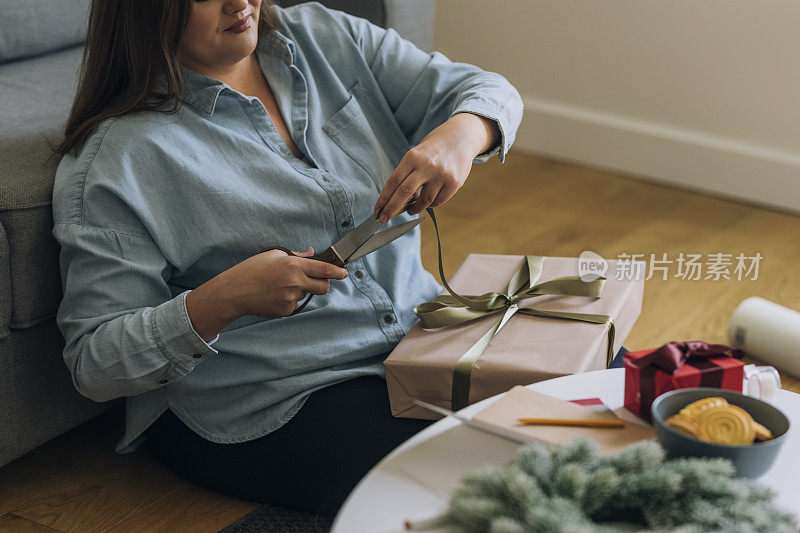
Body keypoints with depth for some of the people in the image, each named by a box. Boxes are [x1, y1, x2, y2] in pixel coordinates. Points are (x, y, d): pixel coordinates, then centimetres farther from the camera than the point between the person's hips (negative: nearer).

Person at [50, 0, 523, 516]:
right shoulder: (117, 156, -13)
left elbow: (485, 90, 6)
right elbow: (94, 363, -14)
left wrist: (459, 137, -19)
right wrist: (226, 298, -29)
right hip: (267, 409, -6)